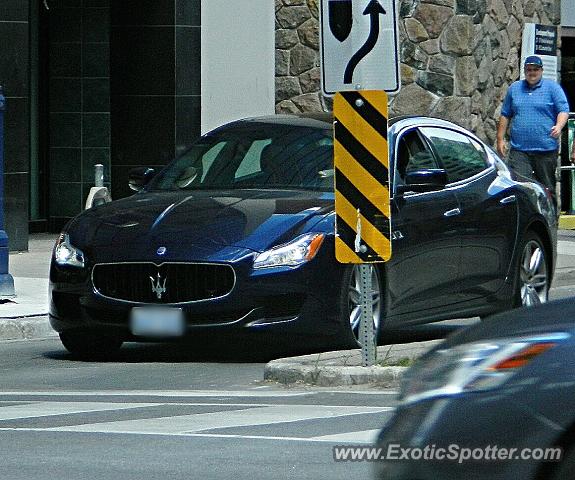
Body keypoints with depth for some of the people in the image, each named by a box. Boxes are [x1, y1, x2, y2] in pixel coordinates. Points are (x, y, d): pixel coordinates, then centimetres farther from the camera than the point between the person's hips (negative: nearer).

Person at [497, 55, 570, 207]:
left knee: (548, 189, 6)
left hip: (546, 148, -2)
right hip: (519, 150, 2)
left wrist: (559, 126, -23)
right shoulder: (514, 88, 14)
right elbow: (505, 115, 19)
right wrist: (500, 139, 13)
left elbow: (563, 110, -3)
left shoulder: (552, 88, 4)